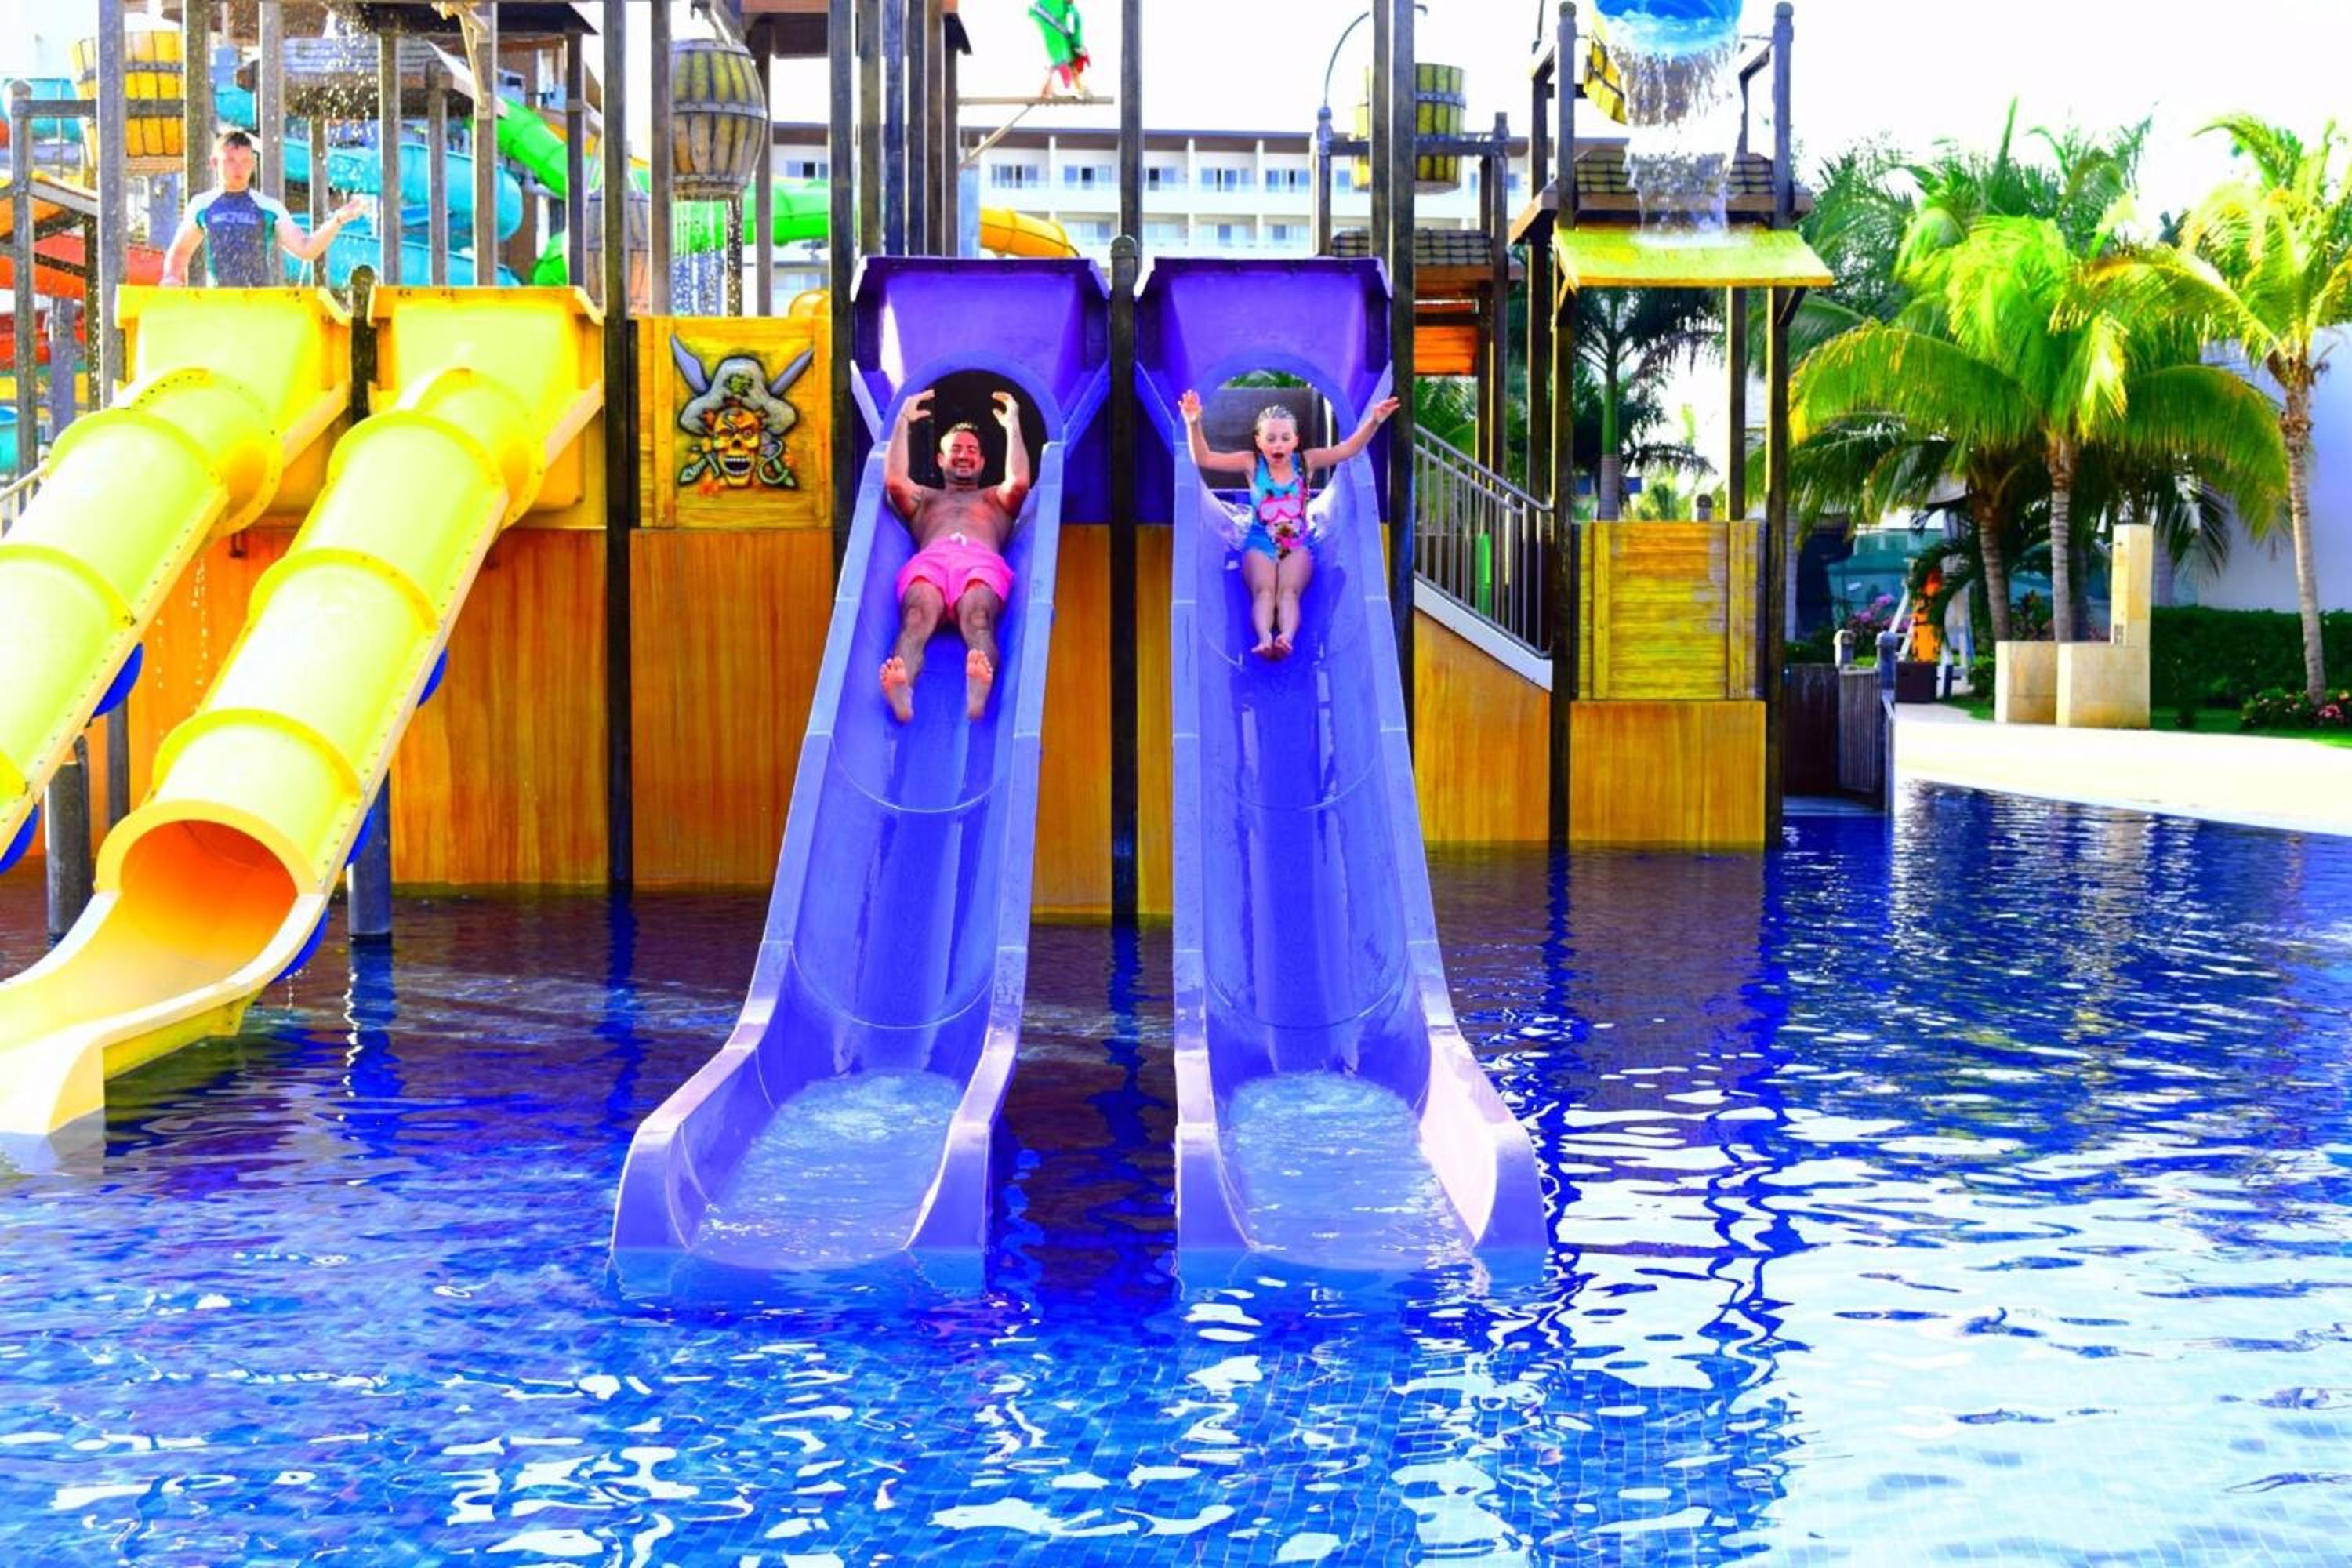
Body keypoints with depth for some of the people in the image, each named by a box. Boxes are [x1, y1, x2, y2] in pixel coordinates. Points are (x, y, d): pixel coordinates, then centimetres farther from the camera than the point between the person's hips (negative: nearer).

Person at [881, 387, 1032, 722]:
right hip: (928, 560, 1)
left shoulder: (996, 499, 41)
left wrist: (1012, 425, 24)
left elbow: (1019, 482, 16)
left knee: (978, 620, -39)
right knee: (916, 620, -38)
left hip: (982, 561, 0)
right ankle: (901, 694, -69)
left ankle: (977, 692, -71)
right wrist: (903, 421, 25)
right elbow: (894, 480, 19)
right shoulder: (924, 498, 42)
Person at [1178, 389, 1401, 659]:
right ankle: (1265, 638, -54)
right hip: (1260, 542, 0)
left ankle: (1287, 637, -54)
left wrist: (1373, 421, -23)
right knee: (1263, 590, -28)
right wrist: (1194, 425, -22)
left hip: (1298, 542, 0)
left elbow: (1348, 449, -6)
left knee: (1289, 591, -28)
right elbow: (1203, 459, -5)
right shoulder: (1252, 463, 2)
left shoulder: (1306, 461, 3)